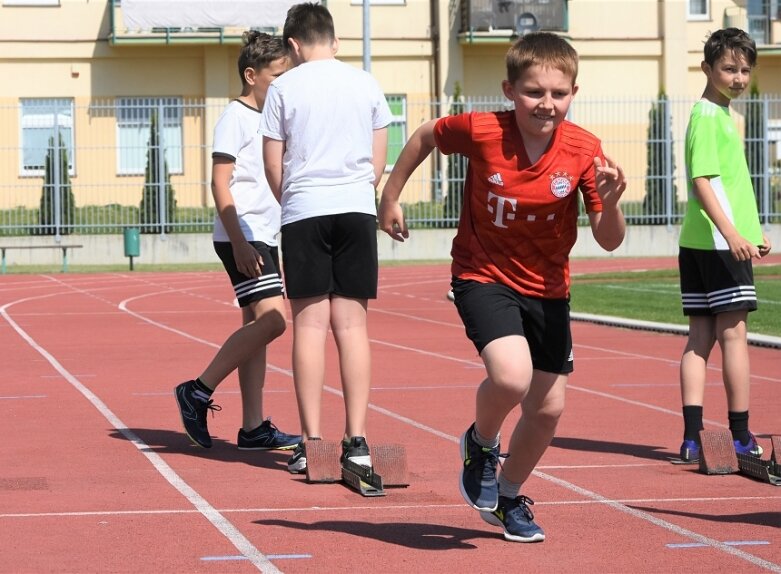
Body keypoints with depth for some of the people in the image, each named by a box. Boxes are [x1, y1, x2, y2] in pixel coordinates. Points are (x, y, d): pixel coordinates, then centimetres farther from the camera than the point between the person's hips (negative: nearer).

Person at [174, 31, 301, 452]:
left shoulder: (267, 117, 18)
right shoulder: (235, 117, -9)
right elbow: (220, 183, -15)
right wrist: (239, 243, -21)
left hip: (262, 236, 10)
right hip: (241, 237, -10)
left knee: (256, 325, 7)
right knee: (271, 320, -18)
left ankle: (253, 428, 9)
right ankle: (198, 392, -10)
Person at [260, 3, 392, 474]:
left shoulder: (284, 88, 1)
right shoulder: (366, 84, 9)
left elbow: (274, 167, 3)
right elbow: (379, 163, 11)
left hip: (303, 210, -2)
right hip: (357, 208, 2)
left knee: (310, 322, -1)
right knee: (351, 322, 2)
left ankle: (311, 441, -3)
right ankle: (356, 440, -3)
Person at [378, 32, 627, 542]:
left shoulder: (584, 151, -16)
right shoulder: (480, 131, -20)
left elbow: (609, 241, -14)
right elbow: (426, 136, 2)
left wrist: (610, 203, -35)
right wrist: (391, 196, 8)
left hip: (547, 288, 3)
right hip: (483, 276, -3)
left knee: (549, 408, 8)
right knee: (511, 376, -28)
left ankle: (509, 497, 35)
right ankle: (481, 443, 7)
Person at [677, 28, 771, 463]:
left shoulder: (721, 115, 18)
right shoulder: (708, 117, -12)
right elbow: (701, 181, -20)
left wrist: (754, 231, 31)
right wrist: (731, 233, -28)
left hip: (699, 244, 10)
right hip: (719, 243, -10)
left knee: (701, 336, 6)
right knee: (734, 333, -4)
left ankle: (693, 438, 5)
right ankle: (741, 437, 0)